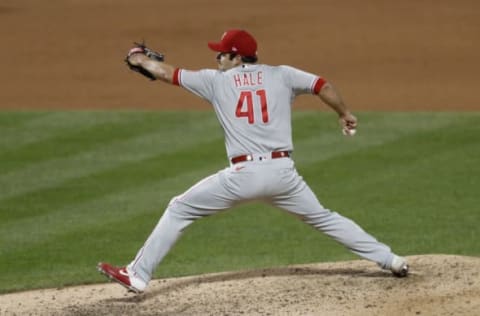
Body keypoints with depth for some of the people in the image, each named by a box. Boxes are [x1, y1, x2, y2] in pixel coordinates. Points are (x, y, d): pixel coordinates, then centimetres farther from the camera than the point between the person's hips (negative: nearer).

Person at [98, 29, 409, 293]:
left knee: (179, 210, 9)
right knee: (323, 217, 20)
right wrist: (345, 114, 18)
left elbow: (168, 73, 16)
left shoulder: (216, 80, 8)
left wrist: (141, 60, 34)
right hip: (283, 172, 3)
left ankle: (138, 275, 3)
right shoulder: (281, 75, 9)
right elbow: (323, 86, 2)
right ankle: (390, 259, 14)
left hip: (244, 174, -3)